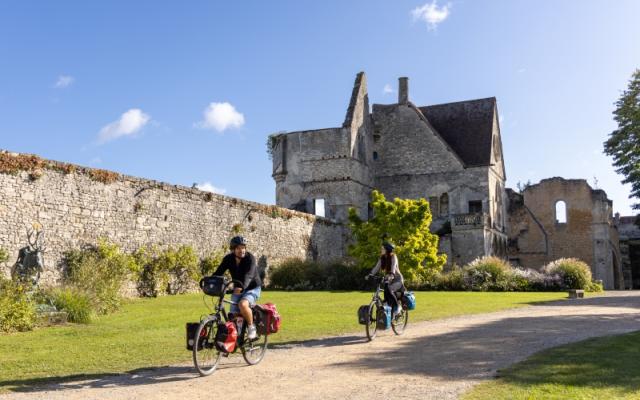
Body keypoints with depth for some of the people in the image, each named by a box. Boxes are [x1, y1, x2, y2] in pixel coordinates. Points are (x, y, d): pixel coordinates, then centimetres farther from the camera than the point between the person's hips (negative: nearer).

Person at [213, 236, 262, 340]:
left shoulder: (250, 258, -20)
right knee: (234, 315, -4)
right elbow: (219, 272, -14)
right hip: (237, 290, 5)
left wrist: (242, 286, -53)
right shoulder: (228, 259, -6)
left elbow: (248, 275, -35)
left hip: (252, 288, -5)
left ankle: (251, 327, -11)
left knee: (243, 304, -32)